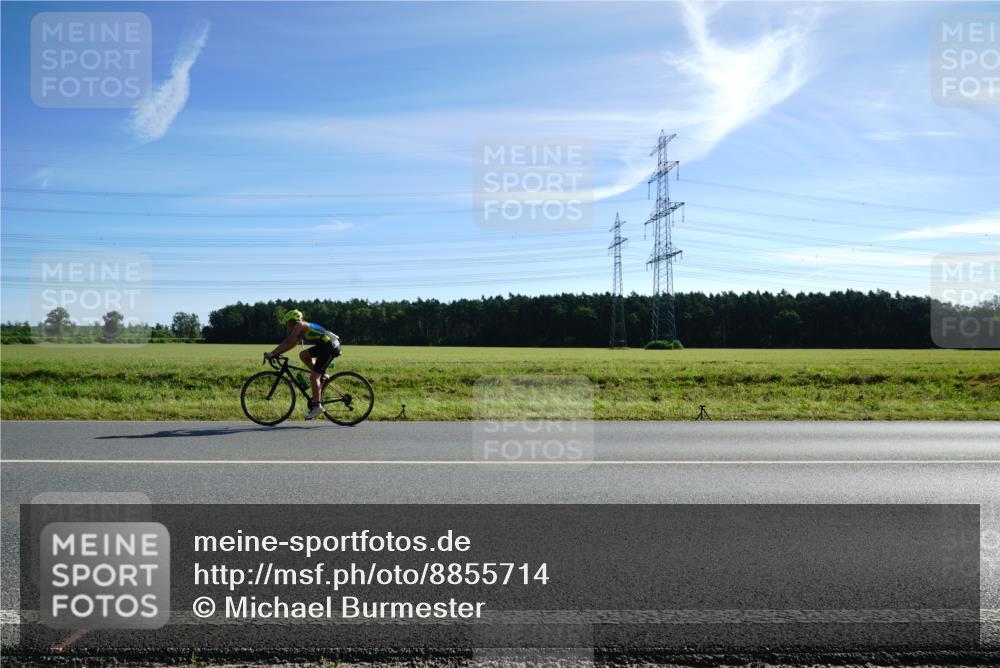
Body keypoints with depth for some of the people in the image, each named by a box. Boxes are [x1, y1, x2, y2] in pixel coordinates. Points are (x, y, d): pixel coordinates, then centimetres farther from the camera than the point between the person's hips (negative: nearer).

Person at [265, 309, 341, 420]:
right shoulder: (302, 328, 22)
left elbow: (287, 343, -11)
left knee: (313, 377, -8)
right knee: (303, 355, 15)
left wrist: (272, 354, -7)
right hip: (325, 346, 9)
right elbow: (290, 344, 24)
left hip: (330, 346, -9)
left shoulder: (299, 326, -5)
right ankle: (320, 377, 14)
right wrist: (277, 353, 18)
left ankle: (317, 406, -5)